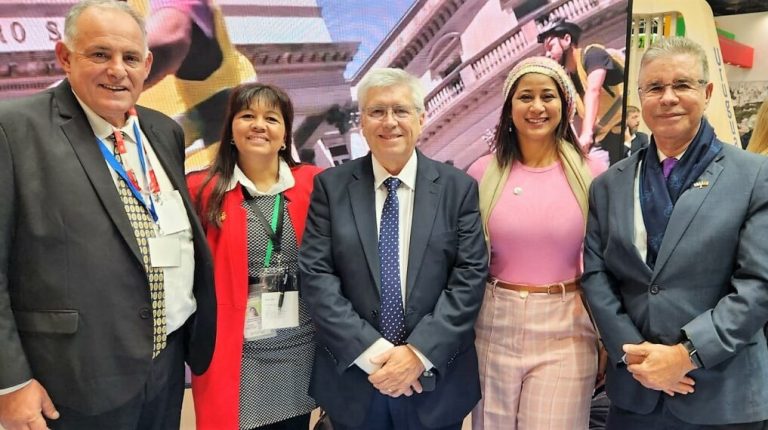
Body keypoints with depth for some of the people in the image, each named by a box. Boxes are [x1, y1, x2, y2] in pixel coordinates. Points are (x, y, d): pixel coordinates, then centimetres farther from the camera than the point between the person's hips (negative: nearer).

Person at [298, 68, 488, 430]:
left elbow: (470, 277, -6)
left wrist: (420, 353, -15)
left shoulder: (458, 187, -1)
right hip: (352, 377, 0)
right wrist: (371, 351, -15)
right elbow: (316, 275, -7)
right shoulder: (330, 186, -2)